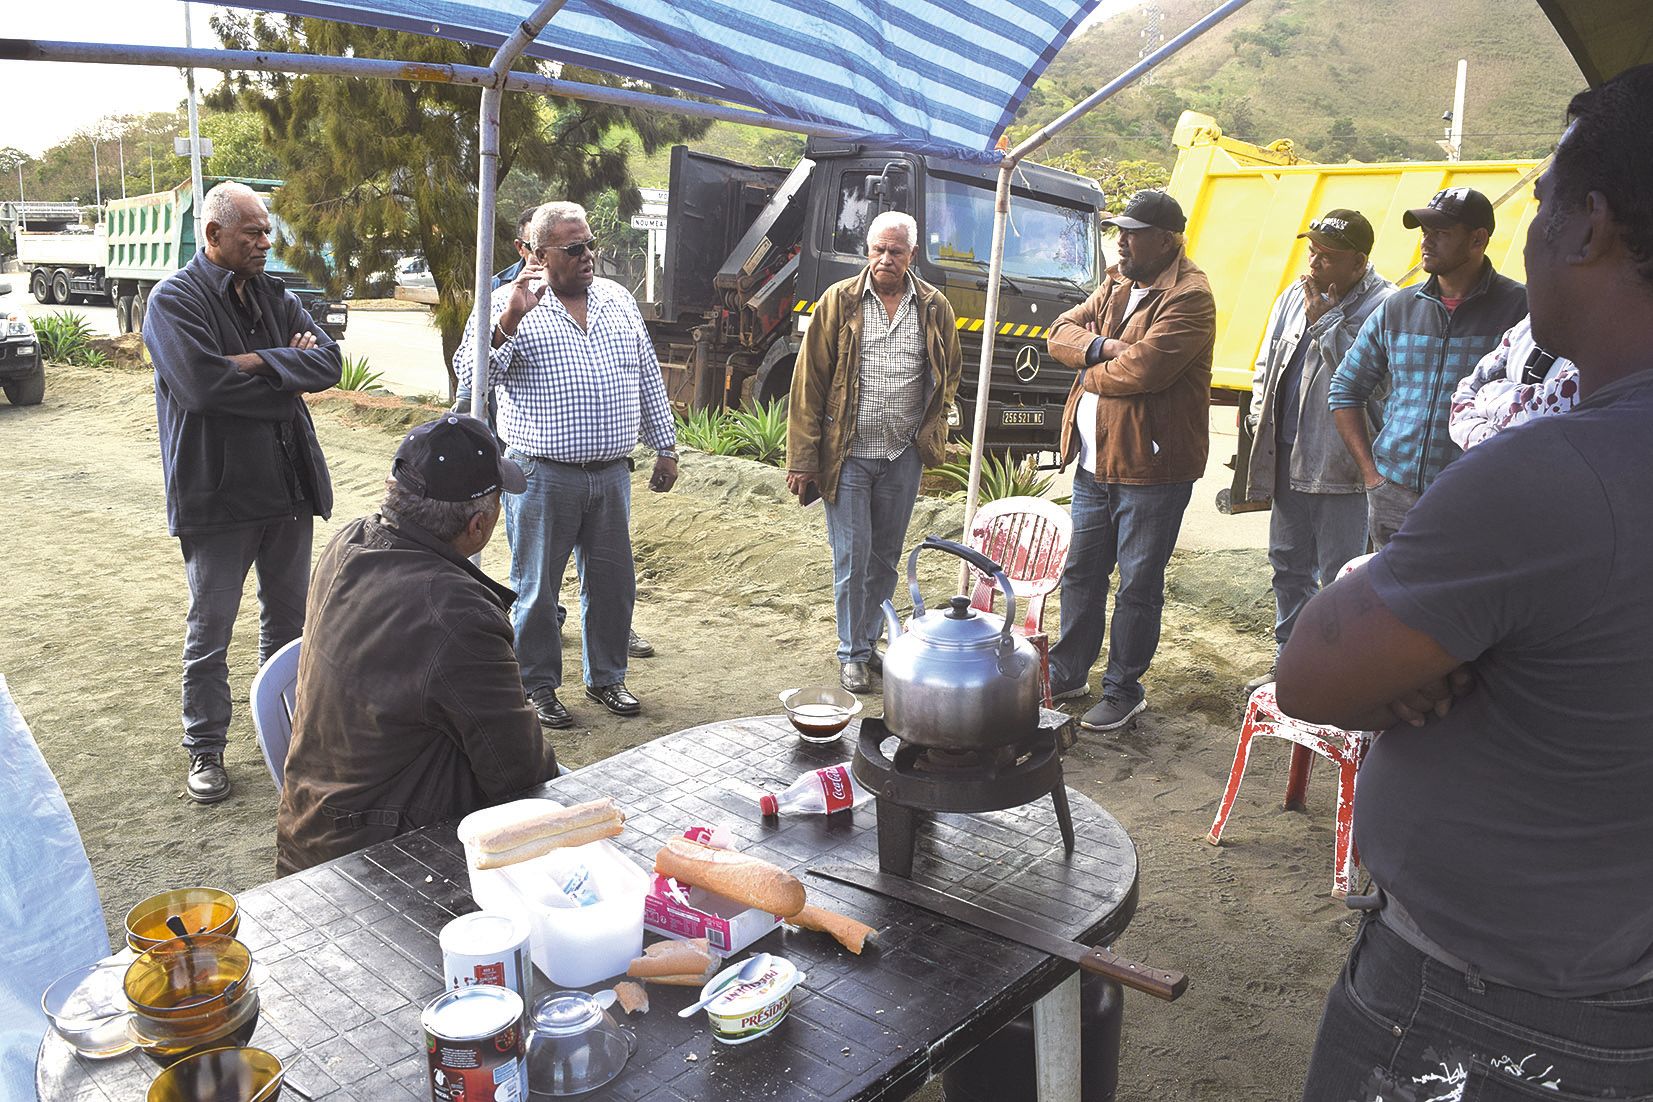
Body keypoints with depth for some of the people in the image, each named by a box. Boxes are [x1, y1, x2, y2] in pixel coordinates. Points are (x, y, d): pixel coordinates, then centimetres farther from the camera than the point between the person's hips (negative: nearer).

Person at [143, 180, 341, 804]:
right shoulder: (174, 300, -8)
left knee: (288, 618, 17)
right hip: (217, 491, -5)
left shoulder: (275, 296, 9)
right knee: (210, 630, 6)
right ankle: (205, 751, 20)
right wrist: (290, 378, -12)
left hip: (289, 485, 6)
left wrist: (260, 363, -19)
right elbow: (203, 383, -23)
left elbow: (328, 360, -5)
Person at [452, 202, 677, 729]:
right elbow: (469, 374, -12)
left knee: (613, 581, 12)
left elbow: (648, 378, 15)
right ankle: (538, 685, 23)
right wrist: (509, 320, -24)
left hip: (611, 472, 4)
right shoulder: (508, 304, -3)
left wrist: (665, 447, 14)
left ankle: (606, 676, 29)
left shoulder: (618, 300, 10)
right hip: (542, 476, -4)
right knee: (537, 585, 6)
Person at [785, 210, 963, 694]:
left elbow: (950, 374, 19)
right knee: (852, 559, 1)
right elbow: (809, 382, -3)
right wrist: (803, 459, -7)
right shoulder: (839, 301, -3)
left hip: (904, 457, 3)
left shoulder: (935, 307, 5)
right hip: (848, 455, -2)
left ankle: (868, 641, 27)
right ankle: (852, 654, 15)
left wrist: (930, 430, 6)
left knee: (885, 559, 11)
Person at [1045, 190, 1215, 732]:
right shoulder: (1115, 285, 13)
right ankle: (1068, 671, 32)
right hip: (1094, 462, 8)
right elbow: (1061, 333, 6)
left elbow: (1144, 367, -26)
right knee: (1081, 571, 17)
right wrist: (1103, 347, -13)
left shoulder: (1189, 297, -14)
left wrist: (1089, 372, -8)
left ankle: (1124, 689, 18)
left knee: (1138, 584, 4)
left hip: (1151, 467, -8)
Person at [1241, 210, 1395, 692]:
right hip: (1288, 462, 8)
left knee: (1342, 578, 1)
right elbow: (1266, 365, 20)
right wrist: (1261, 425, 11)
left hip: (1343, 468, -7)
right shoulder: (1295, 296, 11)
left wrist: (1325, 320, -19)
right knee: (1288, 566, 17)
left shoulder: (1384, 306, -12)